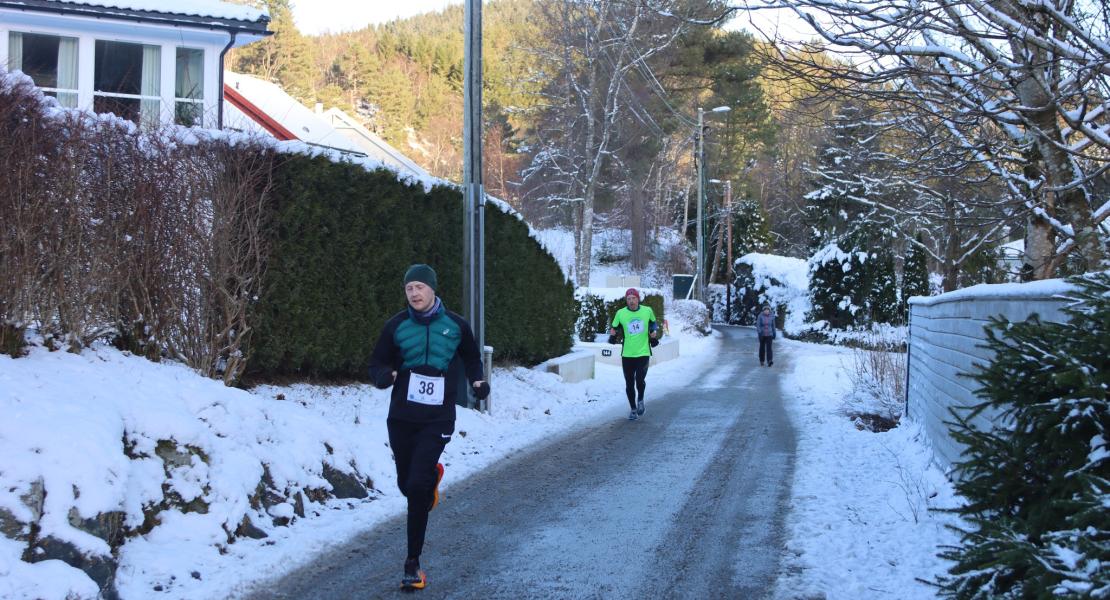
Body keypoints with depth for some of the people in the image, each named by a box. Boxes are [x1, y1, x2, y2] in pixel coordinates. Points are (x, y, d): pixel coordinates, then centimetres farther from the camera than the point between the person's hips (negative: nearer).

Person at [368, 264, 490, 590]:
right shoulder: (396, 325, -2)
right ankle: (431, 475, 51)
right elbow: (377, 364, 4)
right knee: (407, 485, 12)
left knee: (417, 487, -13)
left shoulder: (456, 325, -1)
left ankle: (413, 563, -4)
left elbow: (472, 358, 18)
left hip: (438, 419, -2)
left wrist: (477, 381, 0)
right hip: (401, 417, 2)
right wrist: (384, 376, -19)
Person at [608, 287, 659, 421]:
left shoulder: (647, 311, 1)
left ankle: (640, 400, 15)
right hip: (627, 354, 1)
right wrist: (613, 335, -11)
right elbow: (614, 328, 10)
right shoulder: (620, 313, -2)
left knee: (640, 380, -16)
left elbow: (653, 324, 20)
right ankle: (633, 409, 23)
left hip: (643, 353, -1)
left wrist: (654, 333, 4)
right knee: (629, 383, 5)